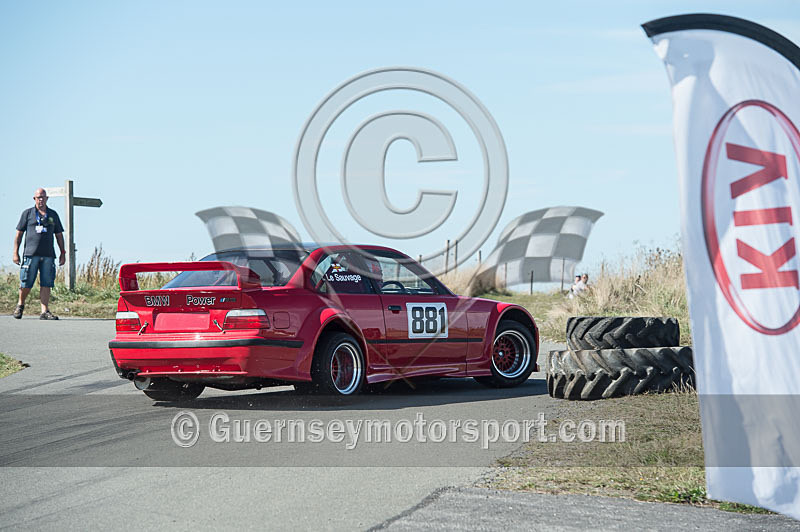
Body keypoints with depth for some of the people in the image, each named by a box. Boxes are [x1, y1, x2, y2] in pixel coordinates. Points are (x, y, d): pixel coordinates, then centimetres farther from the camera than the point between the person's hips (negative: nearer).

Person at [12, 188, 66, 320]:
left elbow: (59, 235, 19)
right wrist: (15, 253, 1)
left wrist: (63, 253, 12)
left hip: (48, 255, 2)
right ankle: (20, 305, 22)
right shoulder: (27, 213, 8)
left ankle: (45, 311, -3)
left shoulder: (53, 215, 15)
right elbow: (19, 233, 8)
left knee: (46, 284, -3)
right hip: (31, 254, -2)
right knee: (26, 283, -2)